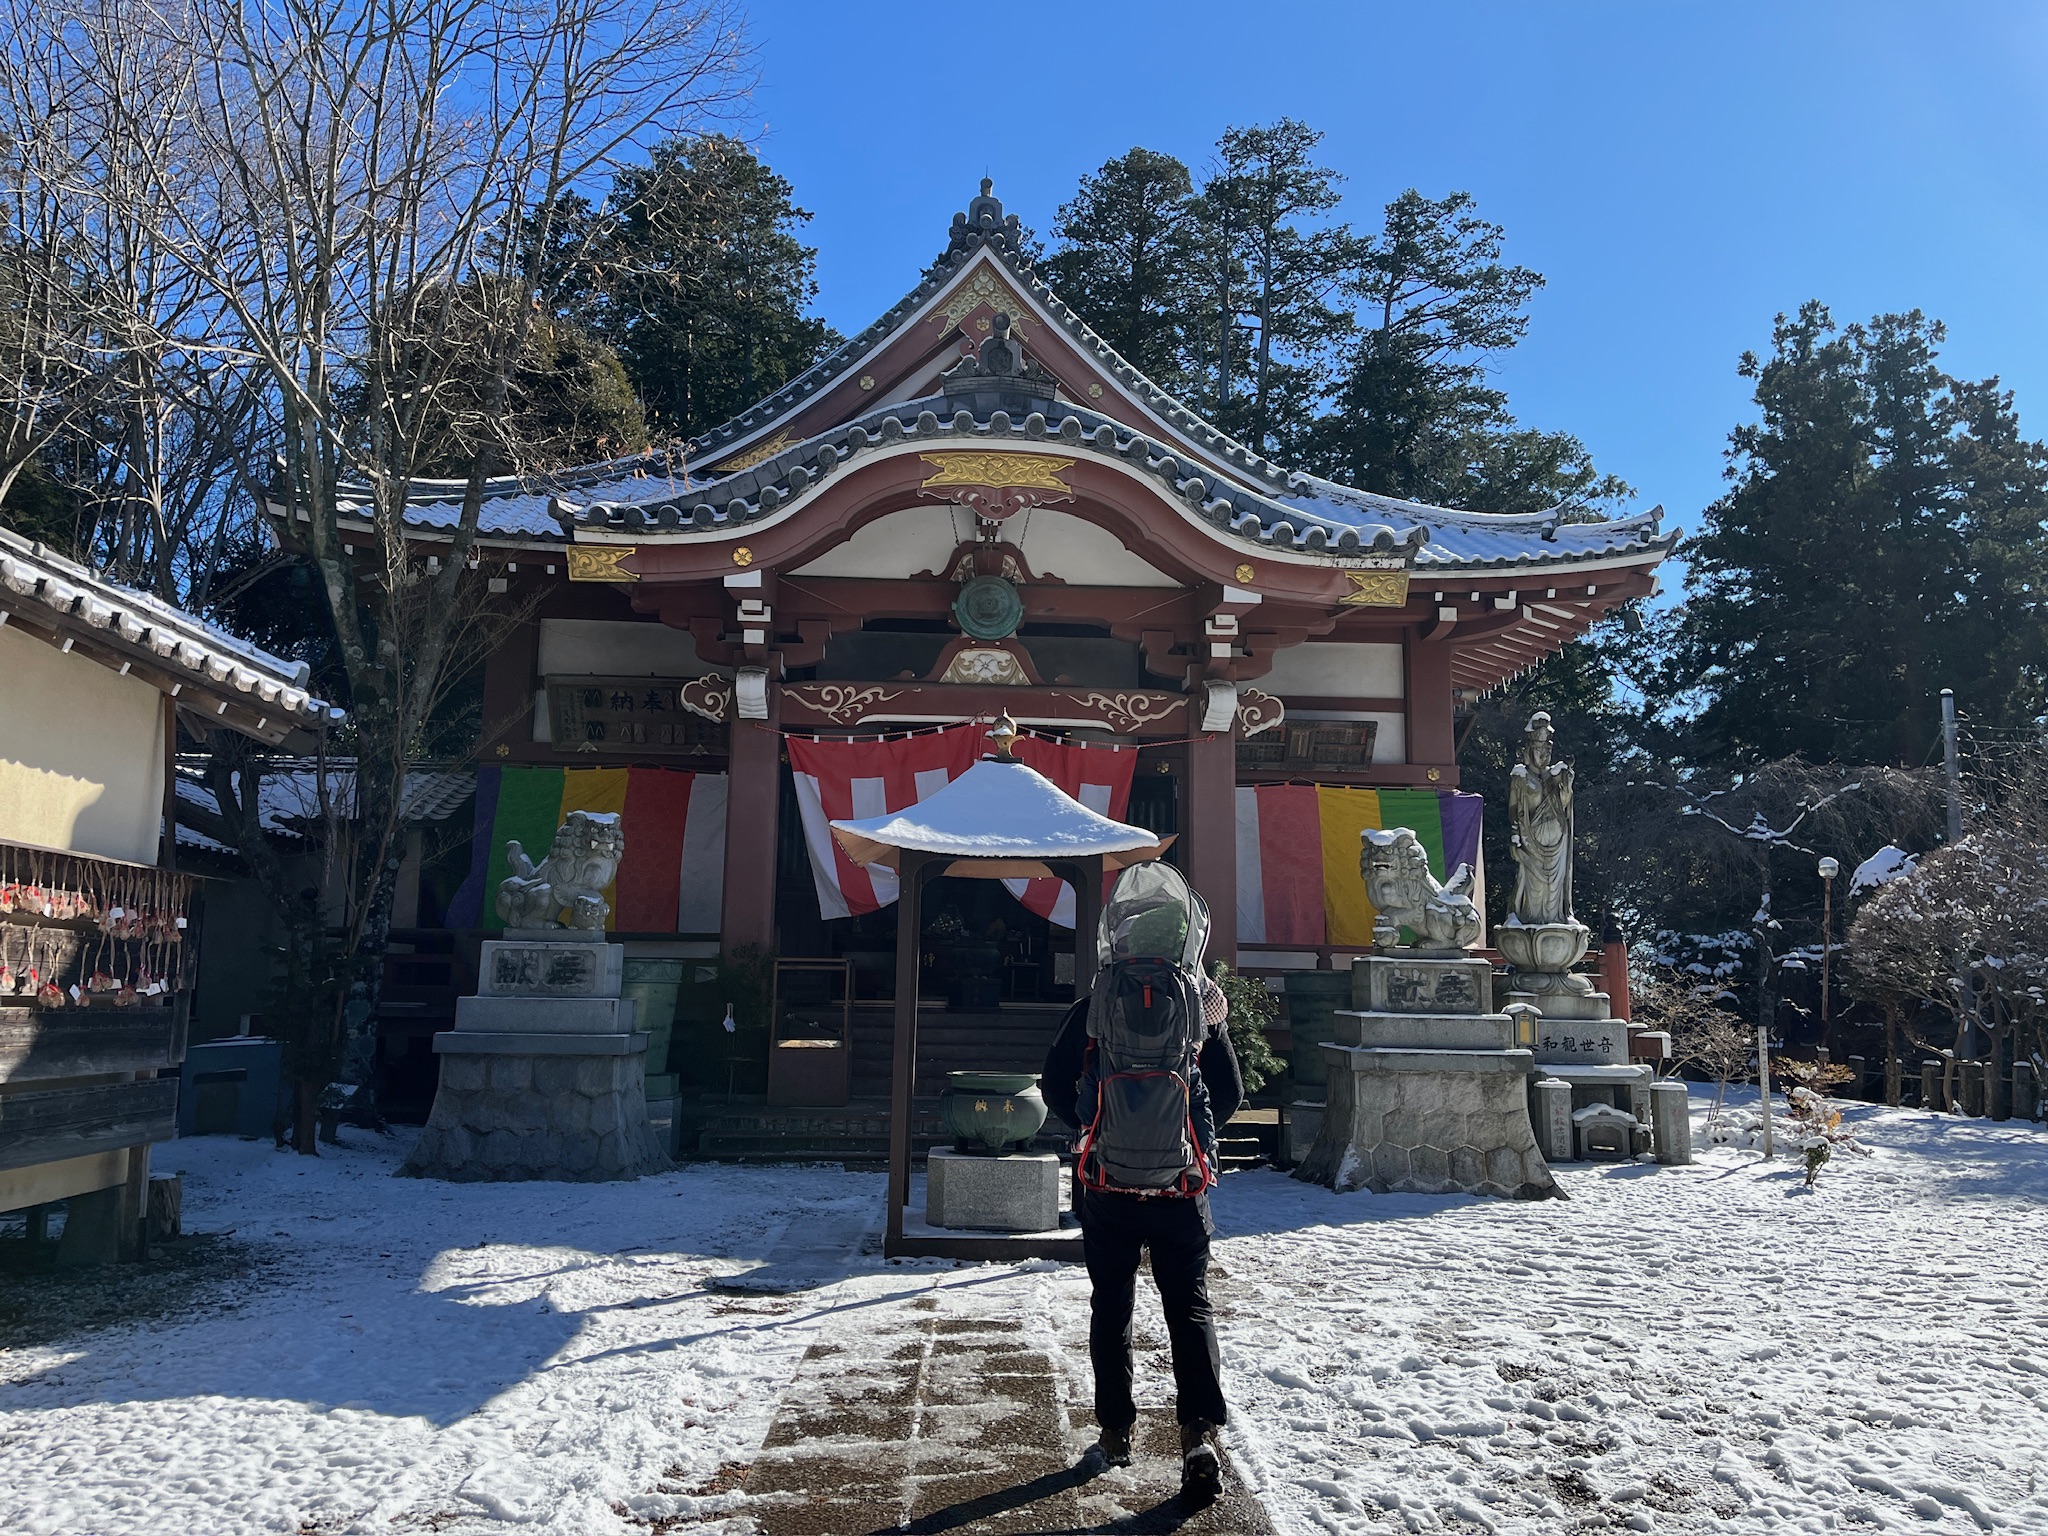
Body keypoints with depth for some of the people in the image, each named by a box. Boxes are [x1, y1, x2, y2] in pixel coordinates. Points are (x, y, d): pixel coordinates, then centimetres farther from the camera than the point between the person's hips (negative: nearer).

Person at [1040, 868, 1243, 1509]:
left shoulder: (1092, 1008, -5)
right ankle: (1199, 1435, -9)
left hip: (1107, 1185, 0)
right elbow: (1228, 1101, 3)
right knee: (1190, 1306, 6)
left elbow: (1056, 1087, 0)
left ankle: (1115, 1431, 22)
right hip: (1182, 1186, 0)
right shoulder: (1201, 1007, -5)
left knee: (1111, 1307, 14)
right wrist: (1216, 1030, 7)